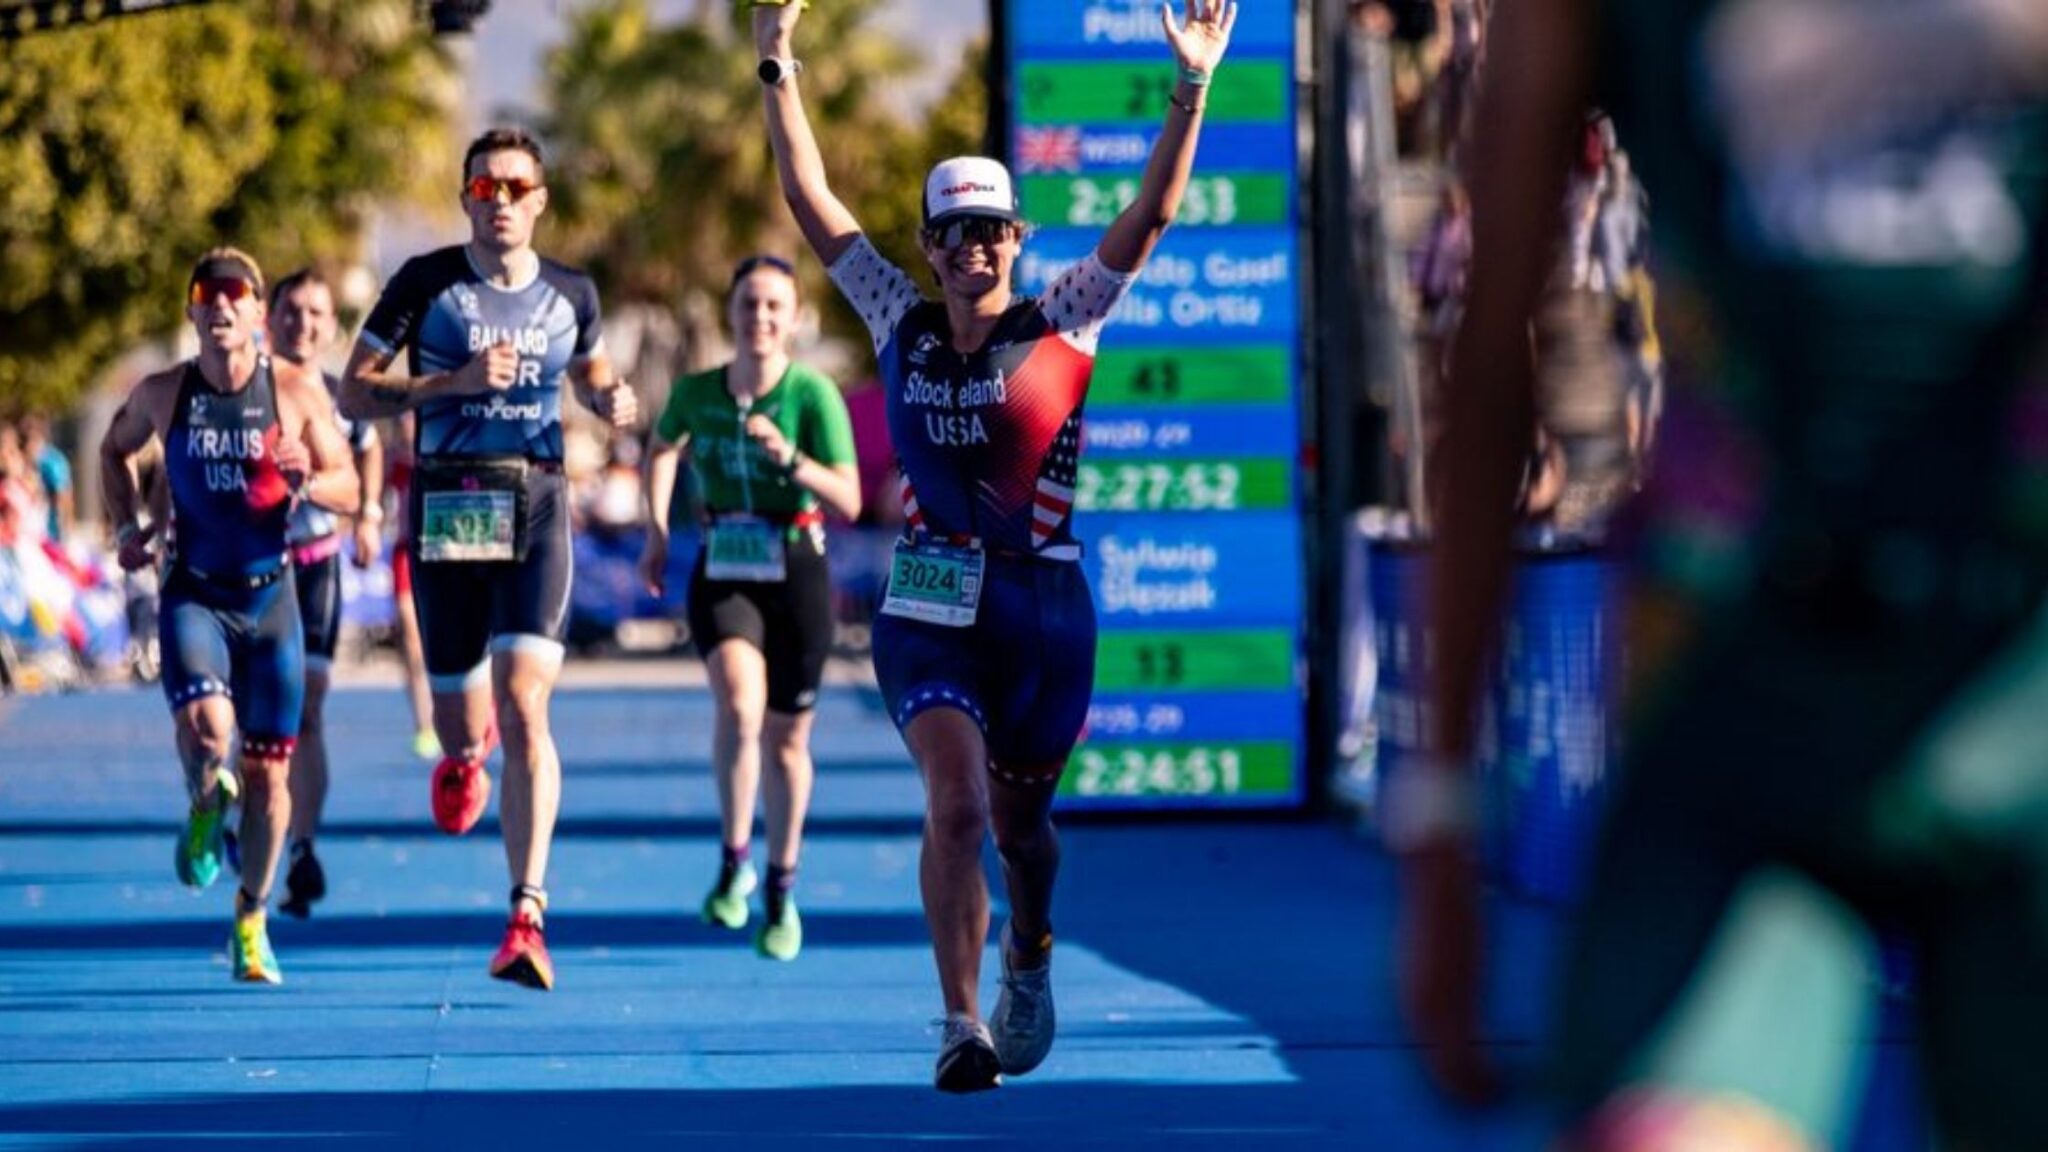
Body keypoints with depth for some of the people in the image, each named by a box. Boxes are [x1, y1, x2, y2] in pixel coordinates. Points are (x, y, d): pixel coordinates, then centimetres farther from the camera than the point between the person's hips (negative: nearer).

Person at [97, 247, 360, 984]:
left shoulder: (298, 391, -5)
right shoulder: (162, 393, -2)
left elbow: (349, 490, -1)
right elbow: (115, 450, 19)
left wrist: (307, 483, -23)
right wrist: (127, 525, 5)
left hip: (270, 594, 1)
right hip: (193, 592, -1)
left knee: (268, 767, 5)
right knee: (205, 729, -25)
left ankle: (252, 919, 24)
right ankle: (205, 812, 11)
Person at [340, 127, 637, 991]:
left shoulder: (570, 294, 8)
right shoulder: (425, 283, 0)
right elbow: (353, 393, -2)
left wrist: (612, 401, 2)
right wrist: (457, 381, -15)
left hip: (535, 510, 0)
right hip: (446, 513, 0)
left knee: (524, 708, -17)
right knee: (462, 731, 7)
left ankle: (526, 919, -21)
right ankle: (467, 753, 49)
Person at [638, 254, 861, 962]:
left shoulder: (814, 394, -11)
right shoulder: (695, 393, -3)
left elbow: (849, 503, -16)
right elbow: (661, 450, 20)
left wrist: (789, 458, -31)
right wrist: (656, 530, 11)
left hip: (795, 574, -1)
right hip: (721, 573, 1)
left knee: (786, 739, 9)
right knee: (740, 704, -26)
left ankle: (782, 895, 28)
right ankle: (734, 862, -10)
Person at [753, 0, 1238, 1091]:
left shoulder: (1062, 327, -1)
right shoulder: (900, 323, 4)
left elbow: (1153, 212, -8)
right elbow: (814, 203, 6)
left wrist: (1192, 88, -17)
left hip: (1044, 602, 0)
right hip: (930, 607, 0)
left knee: (1019, 822, 12)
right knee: (957, 805, -18)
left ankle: (1029, 957, 44)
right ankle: (961, 1026, -16)